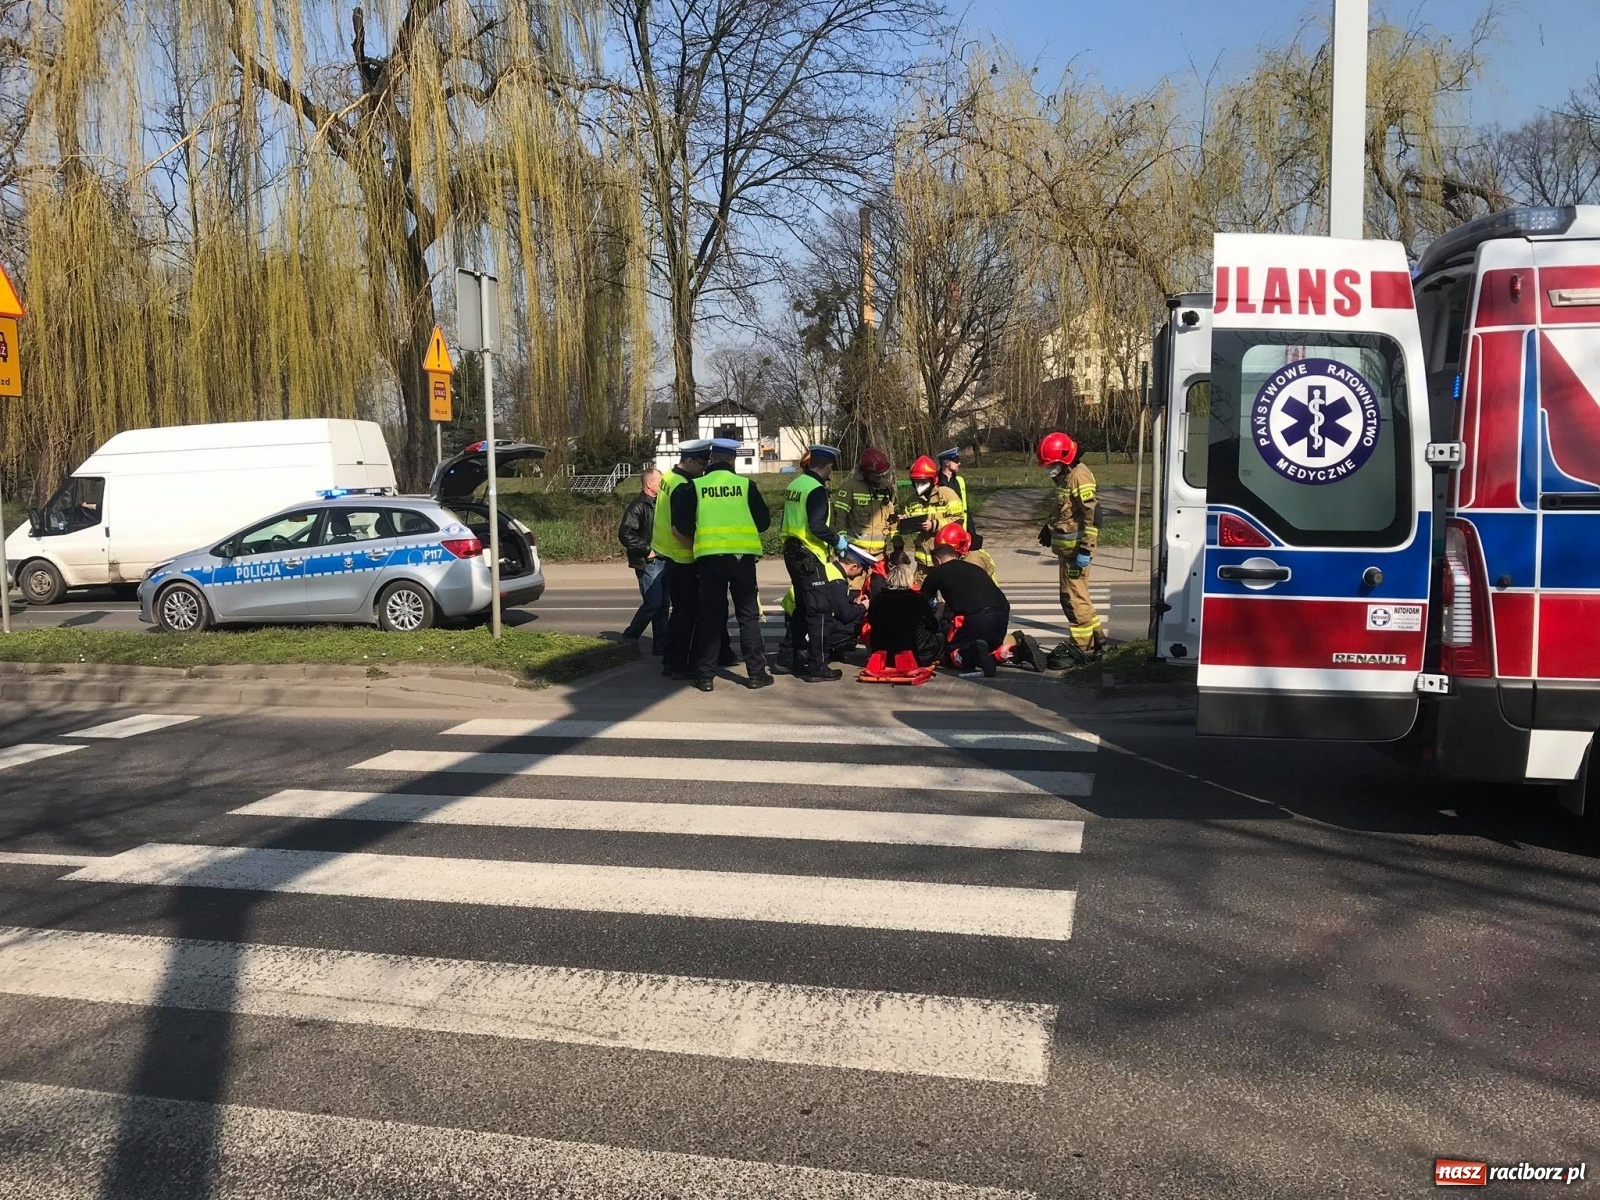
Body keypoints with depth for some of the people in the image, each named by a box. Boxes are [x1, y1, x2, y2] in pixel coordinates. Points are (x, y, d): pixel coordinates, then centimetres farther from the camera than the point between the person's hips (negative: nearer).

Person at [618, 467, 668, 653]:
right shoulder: (637, 506, -11)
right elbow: (625, 534, -20)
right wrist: (647, 550, -17)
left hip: (662, 561, 8)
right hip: (648, 563, -8)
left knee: (663, 604, 8)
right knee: (653, 603, -11)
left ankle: (661, 646, 13)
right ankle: (630, 635, 7)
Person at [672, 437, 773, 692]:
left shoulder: (695, 487, 1)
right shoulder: (746, 485, 0)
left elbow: (681, 527, -1)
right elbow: (764, 521, 5)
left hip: (709, 556, 1)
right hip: (743, 555, 0)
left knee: (710, 616, 8)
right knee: (748, 615, 8)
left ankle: (705, 676, 9)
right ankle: (756, 673, 9)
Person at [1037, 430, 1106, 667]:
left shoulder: (1079, 476, -17)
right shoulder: (1065, 476, 15)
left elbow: (1092, 514, -23)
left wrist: (1085, 549, -25)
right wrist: (1049, 530, 31)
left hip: (1076, 548, -10)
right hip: (1067, 547, 10)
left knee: (1074, 597, -6)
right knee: (1075, 596, 15)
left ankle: (1080, 646, 1)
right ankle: (1096, 639, 24)